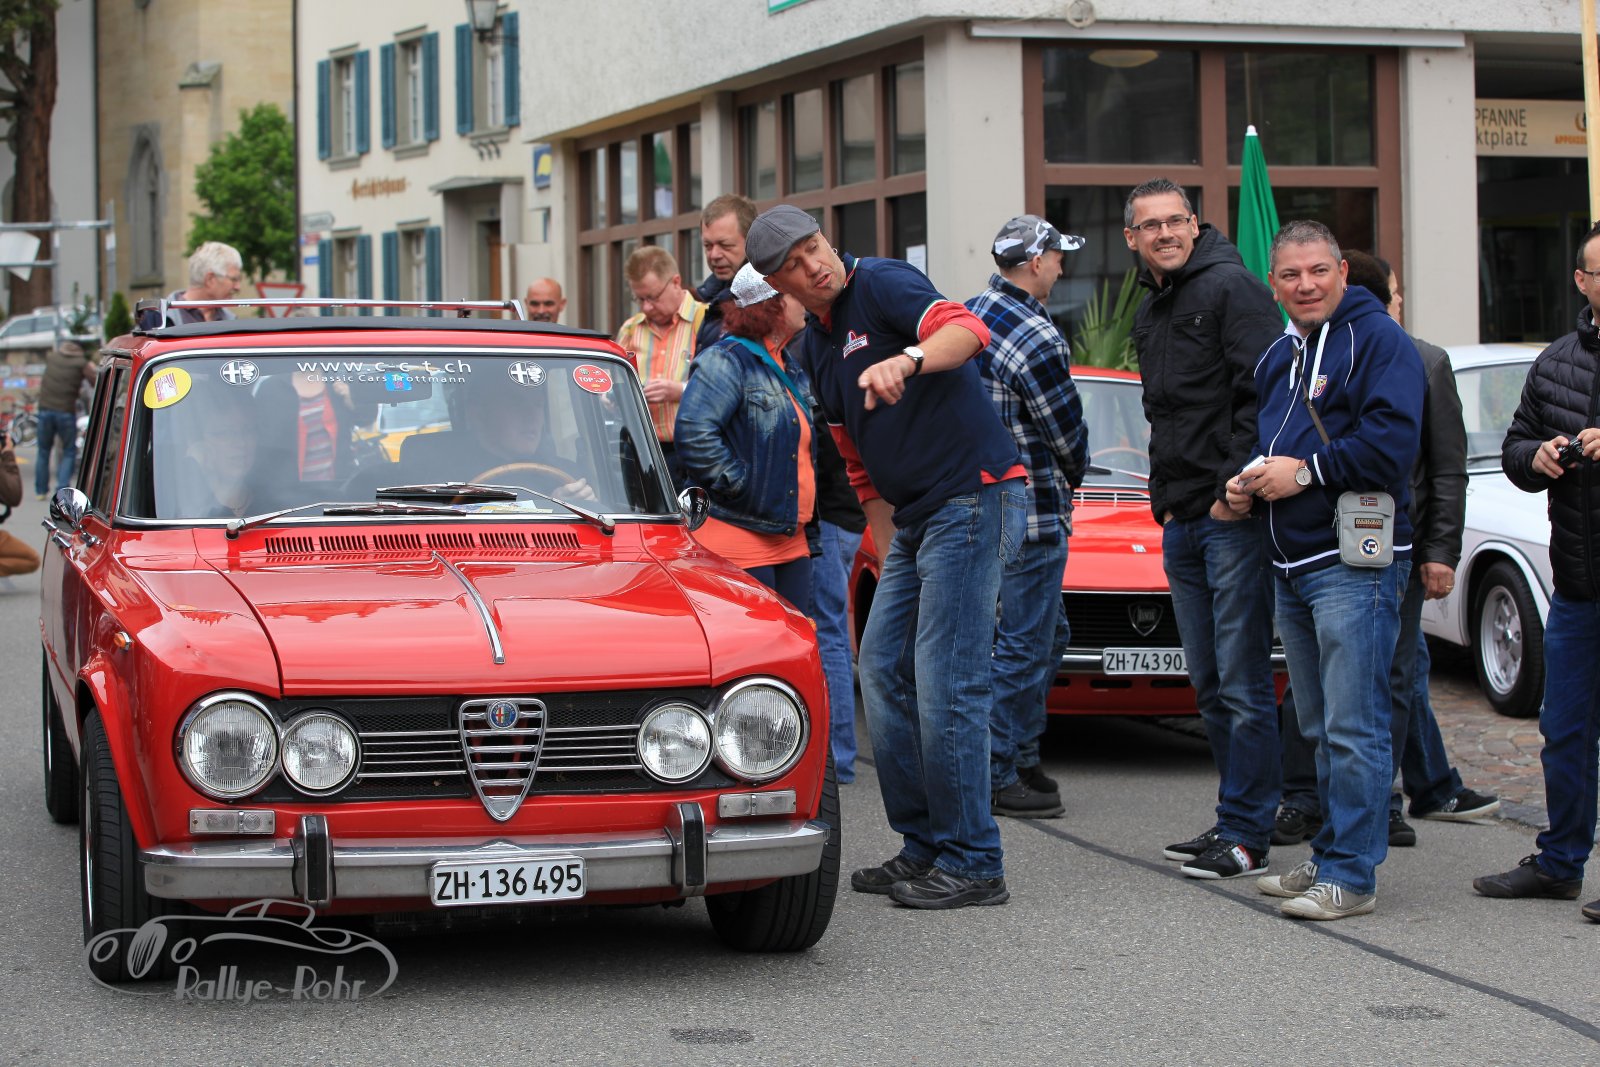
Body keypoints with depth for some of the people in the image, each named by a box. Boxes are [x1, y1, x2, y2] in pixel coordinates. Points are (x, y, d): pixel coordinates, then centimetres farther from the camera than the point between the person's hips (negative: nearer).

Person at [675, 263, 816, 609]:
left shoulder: (792, 369, 19)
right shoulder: (725, 360, -10)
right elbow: (693, 432, -24)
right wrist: (738, 485, -21)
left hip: (792, 541, 9)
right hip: (737, 539, -9)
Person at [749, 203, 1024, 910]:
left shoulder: (882, 284, -9)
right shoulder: (814, 347, 16)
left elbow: (967, 331, -29)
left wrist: (906, 361, -48)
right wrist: (888, 554, 16)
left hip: (972, 496, -10)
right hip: (916, 517, 10)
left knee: (947, 685, -10)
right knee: (882, 670, 12)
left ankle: (972, 865, -3)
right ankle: (923, 847, 21)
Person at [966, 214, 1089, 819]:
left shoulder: (970, 312, 9)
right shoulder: (1035, 337, -20)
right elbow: (1067, 433, -13)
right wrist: (1073, 474, 11)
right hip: (1032, 511, -10)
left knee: (1047, 634, 19)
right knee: (1024, 645, -3)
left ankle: (1021, 760, 23)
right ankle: (997, 777, 2)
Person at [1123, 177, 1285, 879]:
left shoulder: (1231, 288, -8)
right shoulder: (1150, 315, 19)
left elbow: (1266, 394, -16)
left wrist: (1232, 492, -17)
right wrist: (1165, 500, 14)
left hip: (1234, 516, -9)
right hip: (1180, 525, 9)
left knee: (1242, 682, -6)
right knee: (1209, 686, 13)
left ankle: (1246, 834, -3)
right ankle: (1234, 822, 20)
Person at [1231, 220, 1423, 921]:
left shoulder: (1378, 339, -6)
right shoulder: (1278, 356, 20)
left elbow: (1391, 443, -18)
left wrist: (1304, 472, -15)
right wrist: (1248, 483, 9)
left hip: (1354, 564, -9)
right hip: (1291, 567, 9)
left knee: (1353, 729, -9)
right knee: (1318, 727, 14)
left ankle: (1352, 875, -7)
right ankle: (1330, 858, 21)